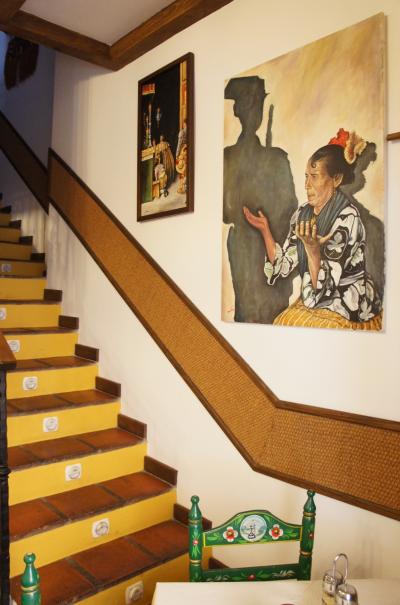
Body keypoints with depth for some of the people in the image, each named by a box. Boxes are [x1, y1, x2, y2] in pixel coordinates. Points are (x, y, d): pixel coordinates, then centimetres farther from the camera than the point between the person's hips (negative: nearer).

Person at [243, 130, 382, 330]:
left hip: (349, 310, -6)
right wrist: (265, 230, -9)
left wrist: (313, 250, -37)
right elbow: (284, 265, -2)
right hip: (315, 299, 6)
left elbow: (322, 286, -22)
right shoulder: (303, 213, 0)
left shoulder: (347, 218, -19)